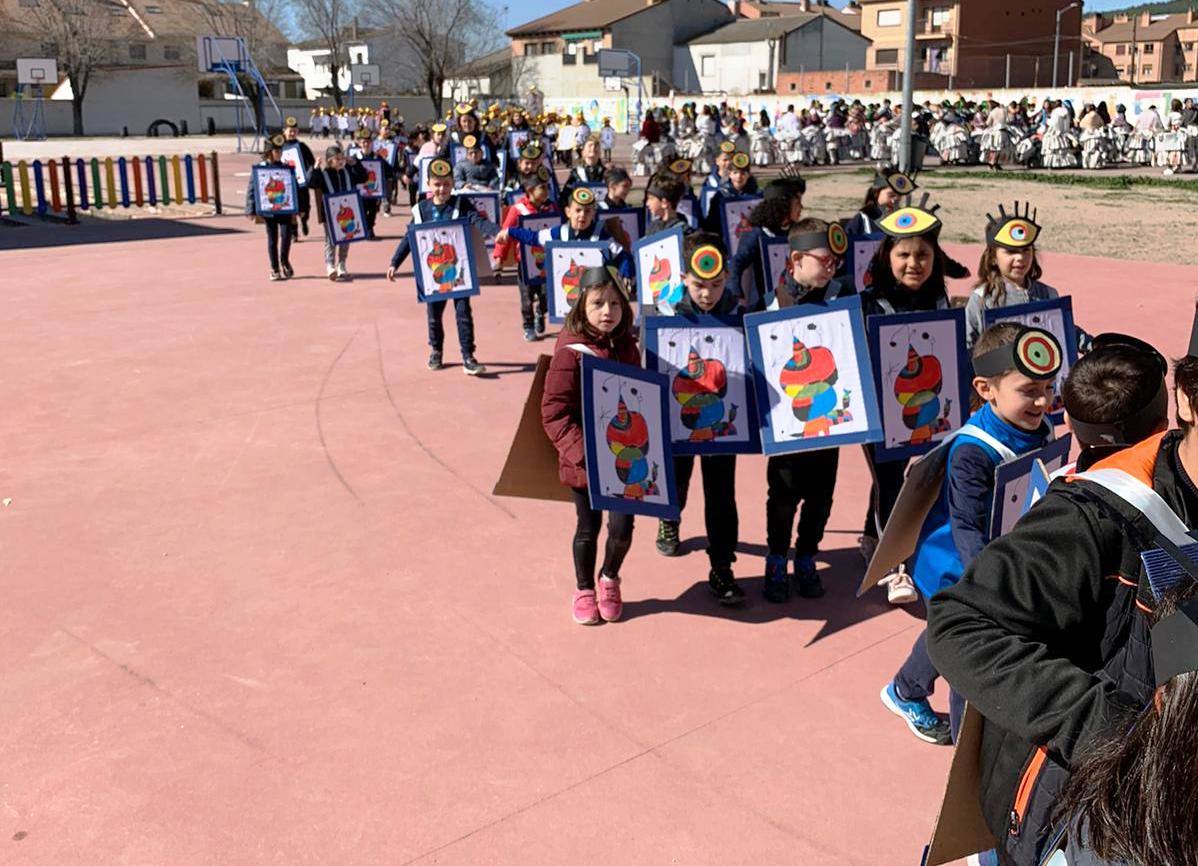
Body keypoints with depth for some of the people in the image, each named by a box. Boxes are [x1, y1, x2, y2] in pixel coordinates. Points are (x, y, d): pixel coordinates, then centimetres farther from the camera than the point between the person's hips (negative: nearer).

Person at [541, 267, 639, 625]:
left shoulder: (627, 348, 2)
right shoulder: (570, 353, -15)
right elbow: (554, 412, -16)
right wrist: (581, 452, -24)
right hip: (582, 462, -3)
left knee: (622, 527, 1)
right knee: (588, 528, 11)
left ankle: (609, 578, 32)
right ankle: (584, 589, 35)